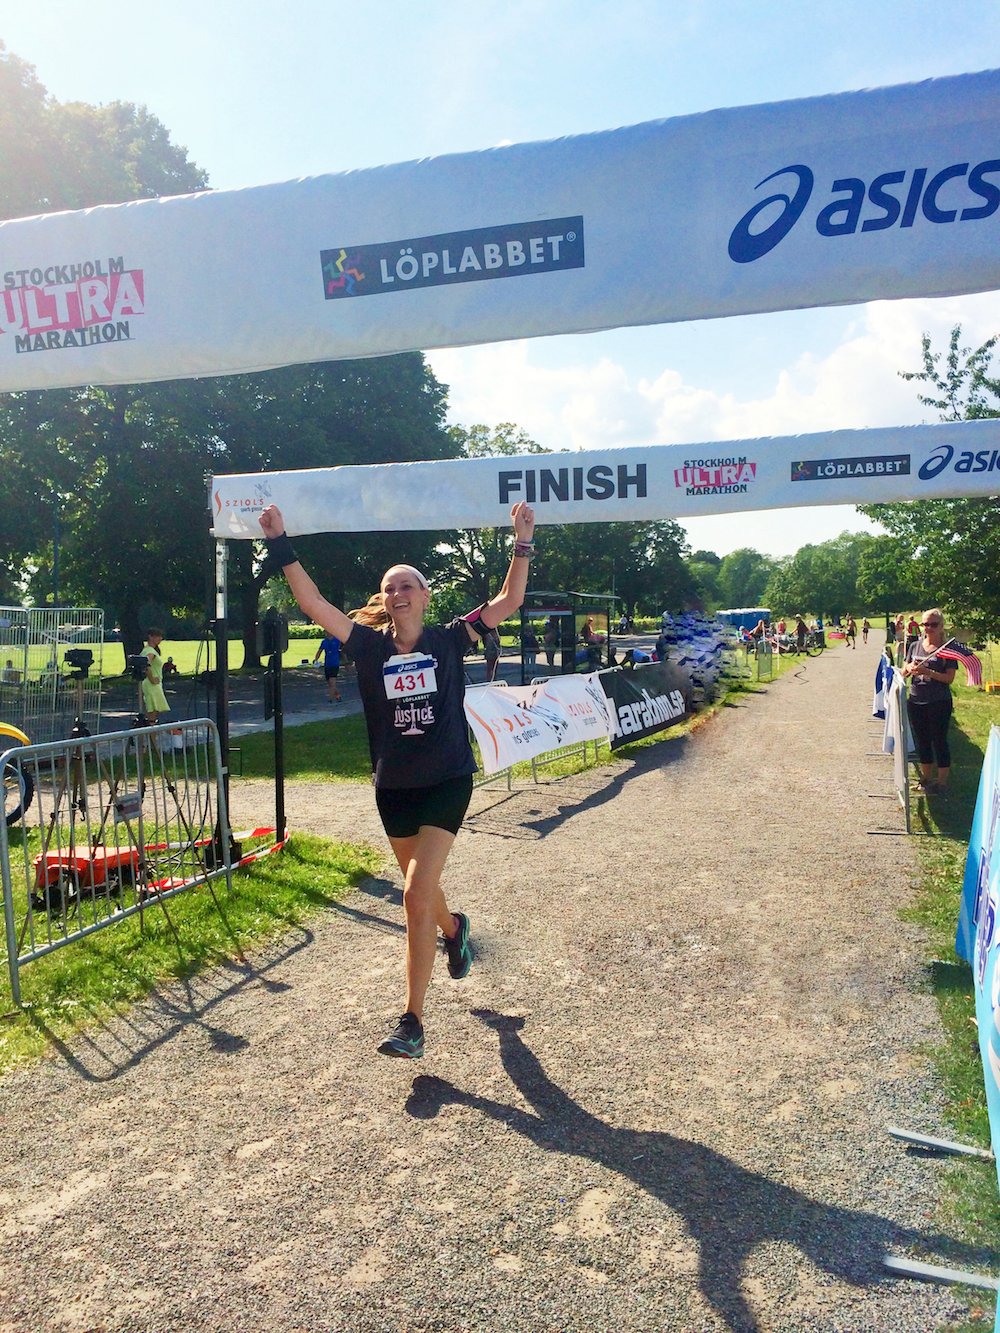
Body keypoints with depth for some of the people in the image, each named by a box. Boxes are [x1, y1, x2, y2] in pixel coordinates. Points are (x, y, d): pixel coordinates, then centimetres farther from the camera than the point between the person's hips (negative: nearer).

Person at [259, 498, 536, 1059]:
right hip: (394, 788, 3)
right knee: (422, 889, 21)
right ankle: (454, 930, 57)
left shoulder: (449, 641, -4)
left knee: (417, 896, -13)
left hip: (447, 783, -3)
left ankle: (413, 1023, -4)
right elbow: (314, 603, -7)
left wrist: (523, 542, -13)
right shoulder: (370, 647, -2)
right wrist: (281, 543, -12)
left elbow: (509, 601, -6)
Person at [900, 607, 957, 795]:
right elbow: (904, 672, 13)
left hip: (939, 703, -5)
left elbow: (949, 678, -14)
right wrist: (909, 668, -9)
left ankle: (942, 781, 14)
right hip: (916, 701, 5)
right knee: (922, 741, 14)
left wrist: (928, 672, -25)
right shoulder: (915, 646, 8)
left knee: (939, 741, 3)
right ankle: (926, 778, 27)